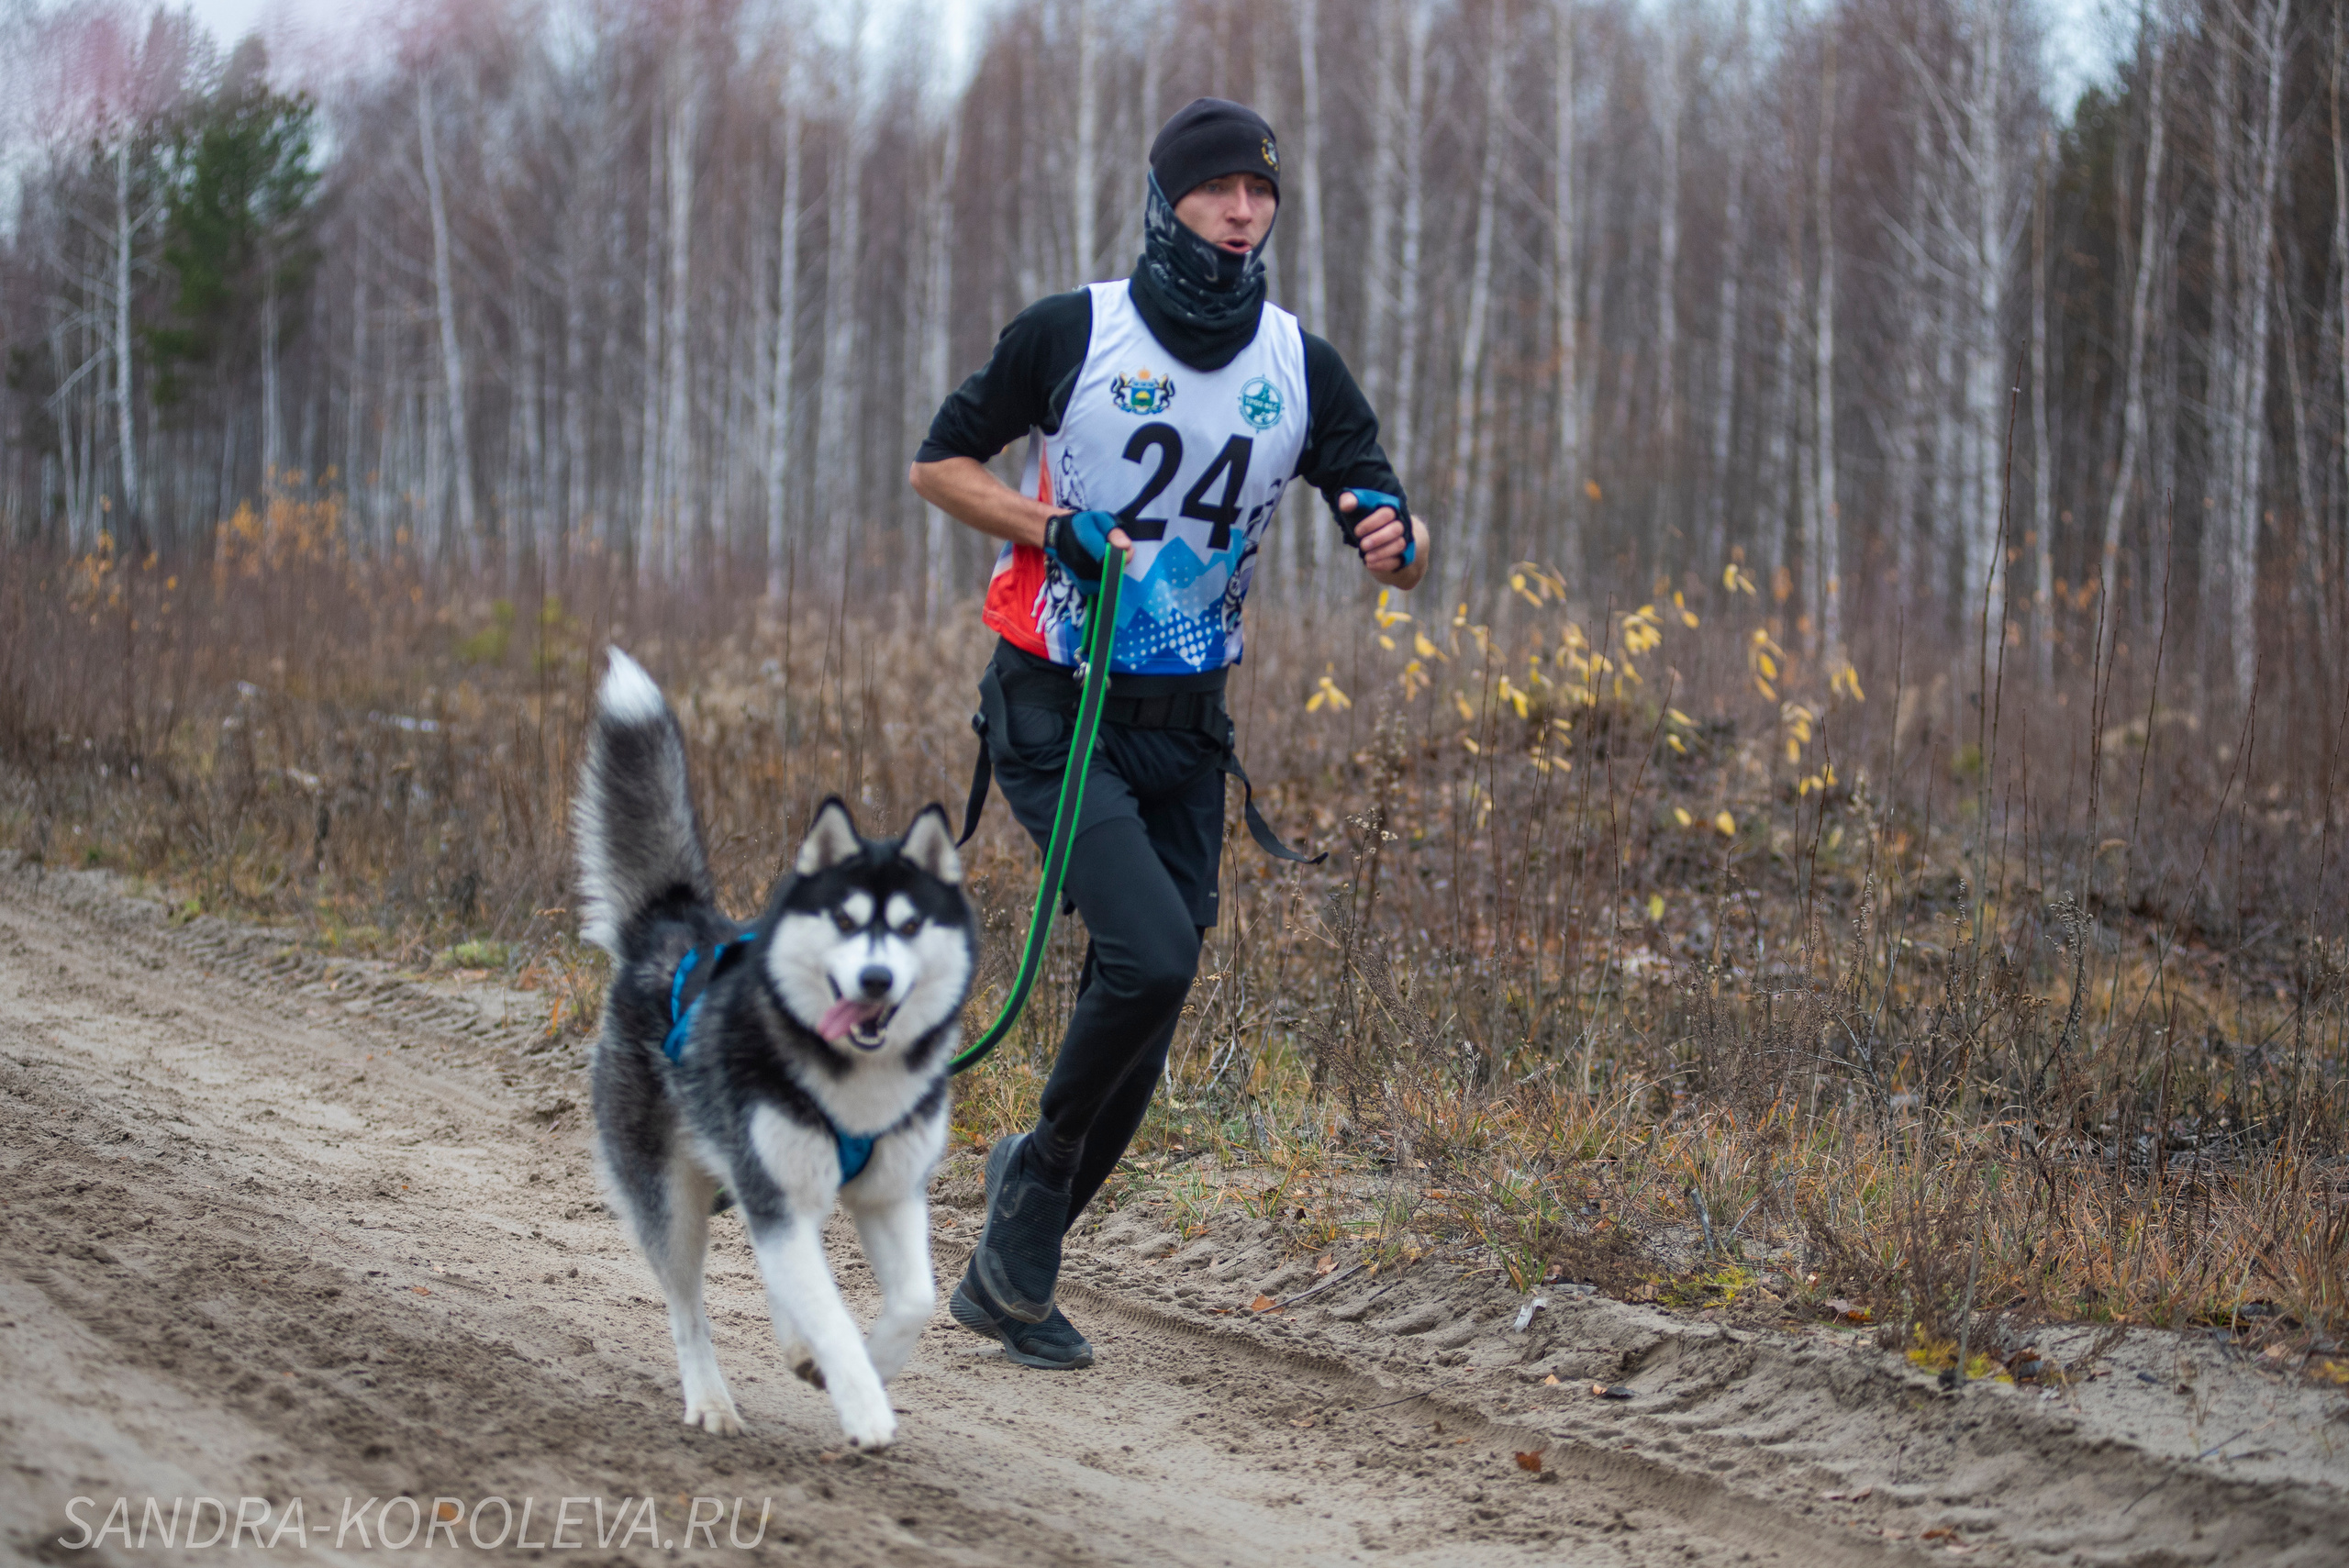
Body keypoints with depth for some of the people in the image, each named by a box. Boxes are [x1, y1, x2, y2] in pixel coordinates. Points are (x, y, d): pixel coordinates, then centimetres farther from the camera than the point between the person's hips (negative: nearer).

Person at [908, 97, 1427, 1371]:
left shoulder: (1303, 370, 1)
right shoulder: (1069, 334, -8)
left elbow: (1394, 543, 0)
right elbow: (937, 463, 1)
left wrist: (1397, 539, -24)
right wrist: (1046, 525, -16)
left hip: (1185, 735, 4)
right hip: (1055, 715, -4)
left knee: (1142, 1022, 4)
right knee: (1151, 957, -23)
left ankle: (1008, 1276, 21)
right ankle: (1044, 1166, 3)